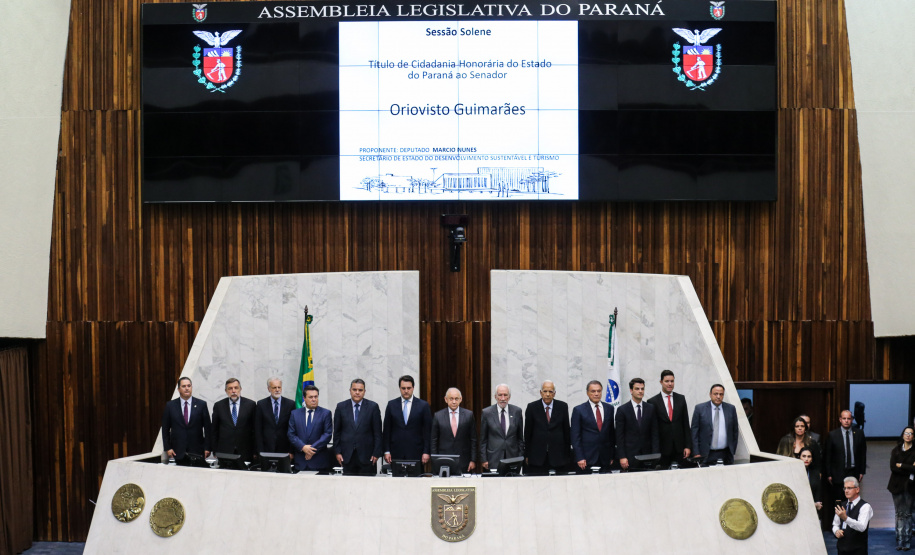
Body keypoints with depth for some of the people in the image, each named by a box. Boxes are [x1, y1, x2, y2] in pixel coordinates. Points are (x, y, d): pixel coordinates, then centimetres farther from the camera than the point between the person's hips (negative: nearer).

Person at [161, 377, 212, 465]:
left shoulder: (201, 404, 4)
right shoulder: (170, 405, 6)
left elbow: (208, 427, 4)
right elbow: (165, 429, 8)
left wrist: (207, 448, -1)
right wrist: (167, 448, 0)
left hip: (197, 451, 0)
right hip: (178, 451, 0)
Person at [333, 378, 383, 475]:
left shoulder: (373, 407, 3)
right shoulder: (341, 407, 7)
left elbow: (377, 432, 2)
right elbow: (337, 432, 9)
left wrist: (376, 453, -3)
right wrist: (337, 452, 3)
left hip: (366, 456, -1)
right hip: (347, 455, 1)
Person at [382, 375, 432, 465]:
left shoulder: (423, 405, 3)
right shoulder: (391, 404, 7)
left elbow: (427, 431, 3)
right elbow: (386, 430, 8)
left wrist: (426, 452, -4)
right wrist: (386, 451, 1)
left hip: (416, 453, -1)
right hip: (396, 454, 1)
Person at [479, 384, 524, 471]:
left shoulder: (517, 411, 5)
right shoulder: (487, 412, -1)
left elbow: (520, 437, 10)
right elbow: (482, 439, 3)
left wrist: (521, 458, 7)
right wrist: (484, 460, -1)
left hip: (512, 458, 2)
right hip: (493, 460, -2)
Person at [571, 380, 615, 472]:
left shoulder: (609, 408, 11)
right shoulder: (578, 410, 1)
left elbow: (613, 433, 15)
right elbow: (575, 437, -1)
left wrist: (613, 456, 10)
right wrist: (579, 458, -9)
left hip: (605, 459, 3)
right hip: (587, 458, -3)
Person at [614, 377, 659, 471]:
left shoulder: (651, 408, 10)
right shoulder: (622, 410, 1)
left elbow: (654, 433, 8)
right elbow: (619, 436, -1)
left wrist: (655, 455, -1)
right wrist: (622, 457, -8)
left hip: (647, 454, 2)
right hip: (629, 455, -2)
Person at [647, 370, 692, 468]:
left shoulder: (681, 399, 9)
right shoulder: (653, 402, -1)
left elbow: (686, 424, 9)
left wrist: (688, 446, 3)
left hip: (680, 448, 2)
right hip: (663, 448, -2)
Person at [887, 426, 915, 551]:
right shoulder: (896, 450, 8)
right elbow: (892, 467, -3)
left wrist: (901, 465, -8)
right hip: (897, 485, 2)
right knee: (899, 514, 2)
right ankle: (899, 541, 4)